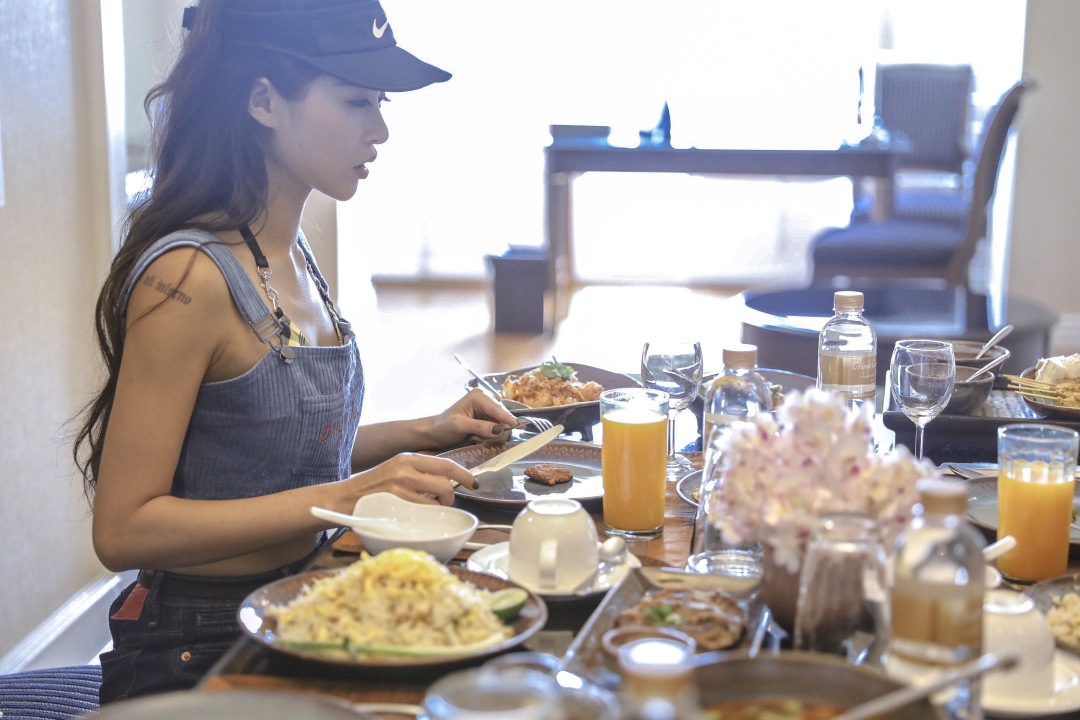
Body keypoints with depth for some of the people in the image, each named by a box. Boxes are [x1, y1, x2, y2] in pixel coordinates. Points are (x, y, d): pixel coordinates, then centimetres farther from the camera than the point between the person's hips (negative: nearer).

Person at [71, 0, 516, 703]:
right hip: (198, 652, -8)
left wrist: (424, 433, 4)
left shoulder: (292, 254, 6)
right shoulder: (188, 276, -21)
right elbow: (124, 528, -22)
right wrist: (345, 496, -26)